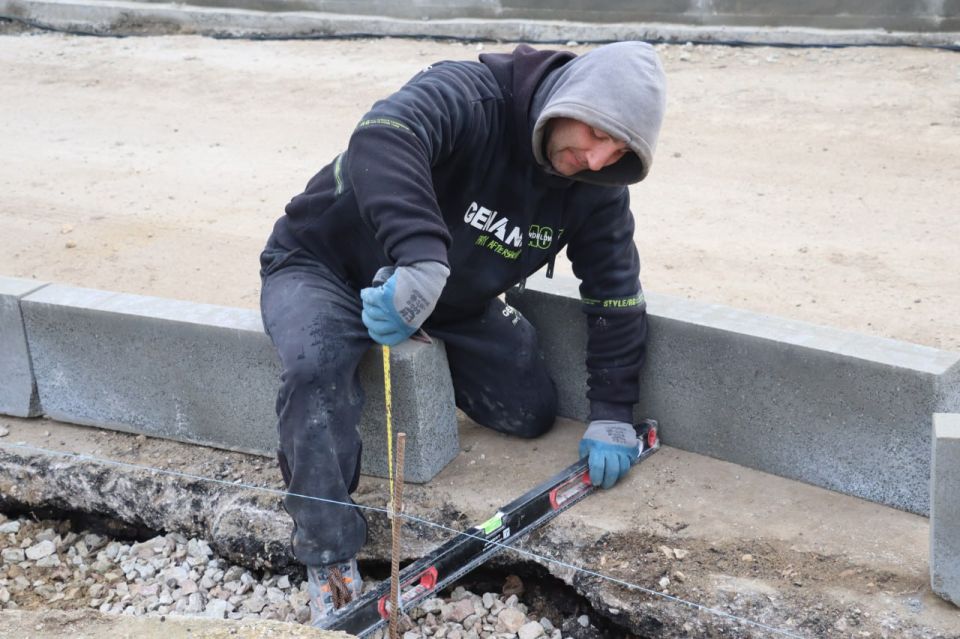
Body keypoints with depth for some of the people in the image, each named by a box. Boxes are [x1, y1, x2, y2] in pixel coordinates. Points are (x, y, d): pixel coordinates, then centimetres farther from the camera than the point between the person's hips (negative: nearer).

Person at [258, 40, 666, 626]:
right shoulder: (465, 96, -32)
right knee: (318, 367, -36)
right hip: (324, 264, -6)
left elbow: (616, 293, -5)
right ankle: (331, 562, -22)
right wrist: (422, 259, -66)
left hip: (446, 299, 6)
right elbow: (382, 139, -52)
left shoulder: (597, 188, -11)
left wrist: (612, 414, -11)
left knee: (531, 410, -3)